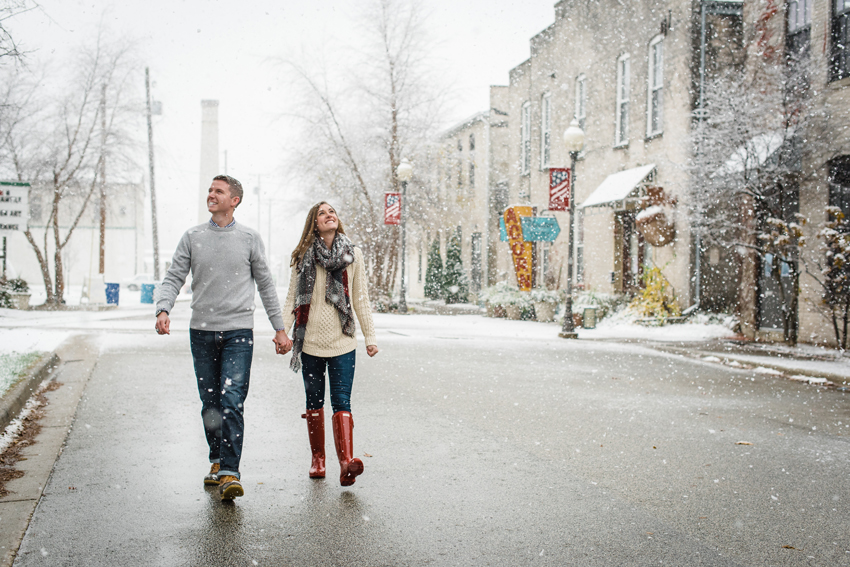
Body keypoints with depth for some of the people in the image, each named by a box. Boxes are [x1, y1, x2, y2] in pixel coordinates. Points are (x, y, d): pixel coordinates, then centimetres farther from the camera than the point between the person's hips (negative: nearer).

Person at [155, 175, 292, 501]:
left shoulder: (249, 239, 5)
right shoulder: (192, 238, 9)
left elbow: (265, 284, 10)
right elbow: (174, 278, 5)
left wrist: (280, 328, 9)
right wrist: (163, 309, -15)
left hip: (238, 331, -2)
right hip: (201, 331, 3)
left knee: (232, 402, -12)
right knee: (210, 403, 9)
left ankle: (230, 474, -13)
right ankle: (217, 460, 26)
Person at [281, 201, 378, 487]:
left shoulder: (352, 255, 5)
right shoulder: (303, 256, 4)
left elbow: (360, 300, 8)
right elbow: (292, 298, 6)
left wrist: (370, 337, 6)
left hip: (342, 343, -1)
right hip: (310, 342, 1)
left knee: (341, 402, -10)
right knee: (314, 402, 10)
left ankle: (346, 462, -19)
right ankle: (317, 458, 23)